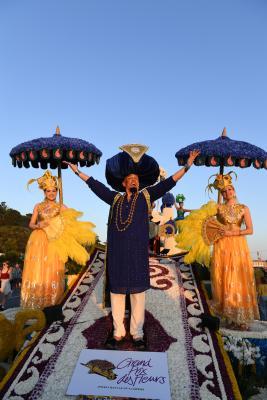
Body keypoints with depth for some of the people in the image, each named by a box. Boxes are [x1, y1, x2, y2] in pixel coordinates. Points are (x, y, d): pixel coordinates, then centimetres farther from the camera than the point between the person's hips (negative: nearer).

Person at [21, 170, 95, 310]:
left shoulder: (61, 207, 8)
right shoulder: (38, 206, 11)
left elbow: (72, 221, -1)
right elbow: (31, 224, 10)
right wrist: (39, 225, -10)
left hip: (54, 242, -1)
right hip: (38, 241, 1)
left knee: (52, 273, -1)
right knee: (36, 271, -2)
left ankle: (50, 305, 10)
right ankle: (35, 305, 8)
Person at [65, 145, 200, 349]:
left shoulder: (146, 196, 7)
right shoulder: (115, 198, 10)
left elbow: (168, 183, 4)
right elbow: (95, 185, 17)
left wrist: (187, 166, -1)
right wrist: (77, 171, 22)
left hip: (138, 254, -1)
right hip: (117, 254, 2)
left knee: (138, 293, 6)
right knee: (116, 292, 10)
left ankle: (137, 334, 21)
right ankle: (118, 332, 25)